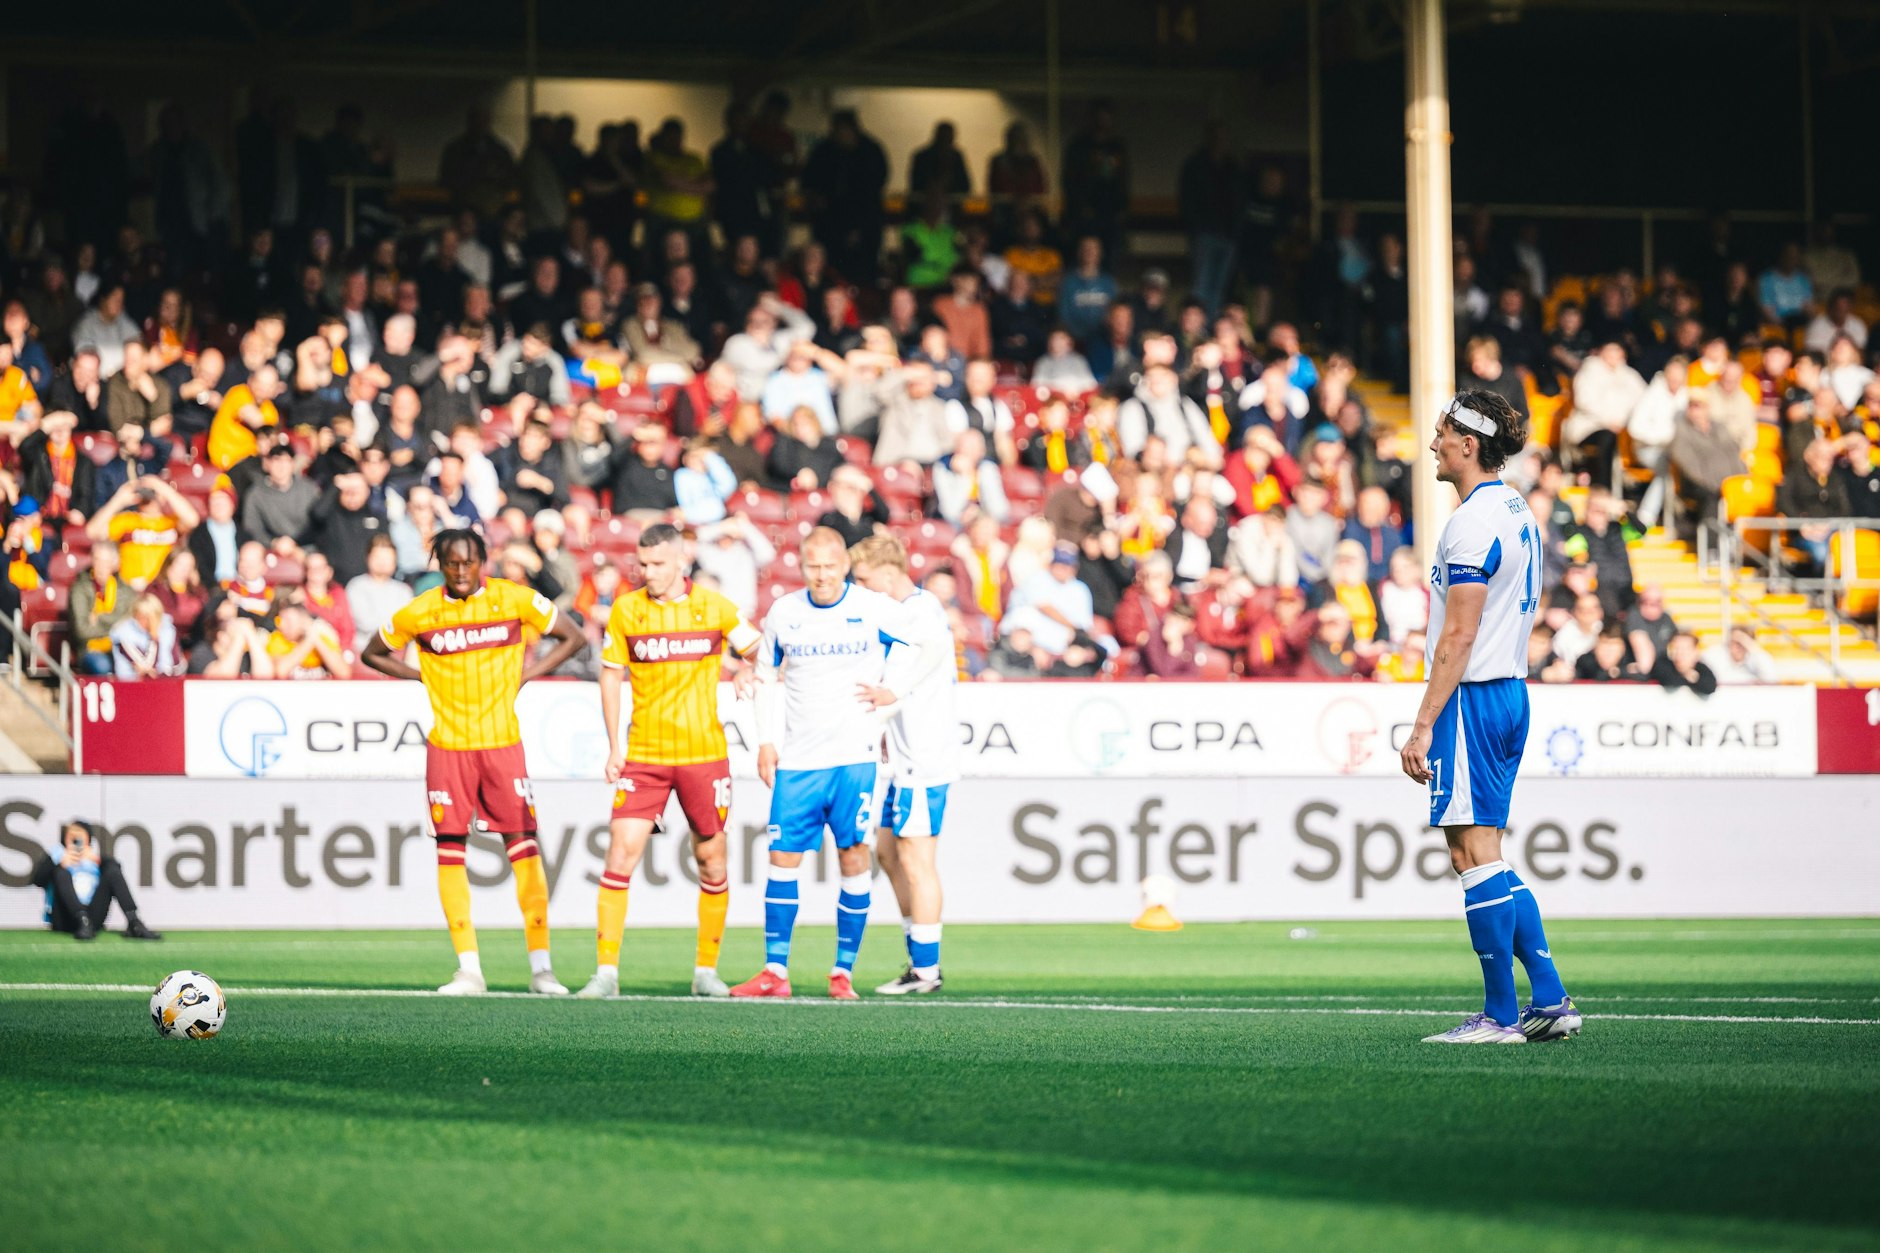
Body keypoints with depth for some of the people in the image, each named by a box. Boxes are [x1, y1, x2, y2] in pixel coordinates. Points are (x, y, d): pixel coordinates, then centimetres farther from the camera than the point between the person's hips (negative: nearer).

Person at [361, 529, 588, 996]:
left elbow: (573, 638, 8)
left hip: (503, 742, -1)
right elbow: (373, 654, 15)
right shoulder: (419, 613, 0)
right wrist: (424, 677, 3)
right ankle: (468, 969, 2)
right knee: (450, 849, -3)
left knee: (522, 844, -4)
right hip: (447, 746, 1)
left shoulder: (515, 600, -2)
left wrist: (526, 674, 0)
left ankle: (540, 966, 4)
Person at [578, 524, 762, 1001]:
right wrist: (613, 746, 3)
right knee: (620, 853, -10)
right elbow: (610, 674, 9)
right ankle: (606, 971, -7)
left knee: (712, 862, 5)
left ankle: (706, 970, 20)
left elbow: (756, 650, 11)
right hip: (644, 755, 0)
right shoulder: (626, 610, 1)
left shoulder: (715, 607, -2)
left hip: (704, 754, 0)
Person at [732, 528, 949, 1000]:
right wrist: (767, 740, 9)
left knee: (853, 860, -3)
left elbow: (938, 642, 3)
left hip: (854, 756, -3)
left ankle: (843, 973, 4)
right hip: (796, 760, 3)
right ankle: (775, 972, 2)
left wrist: (894, 691, -2)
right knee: (783, 859, -1)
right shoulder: (783, 613, 5)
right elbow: (768, 675, 18)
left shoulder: (874, 609, -4)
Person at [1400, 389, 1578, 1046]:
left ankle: (1501, 1015, -4)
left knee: (1474, 854, -5)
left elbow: (1458, 635, -19)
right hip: (1511, 692, 10)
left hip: (1472, 696, -10)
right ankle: (1550, 1001, 10)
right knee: (1485, 857, 13)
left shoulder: (1473, 521, -15)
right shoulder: (1517, 511, 15)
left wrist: (1423, 725, -18)